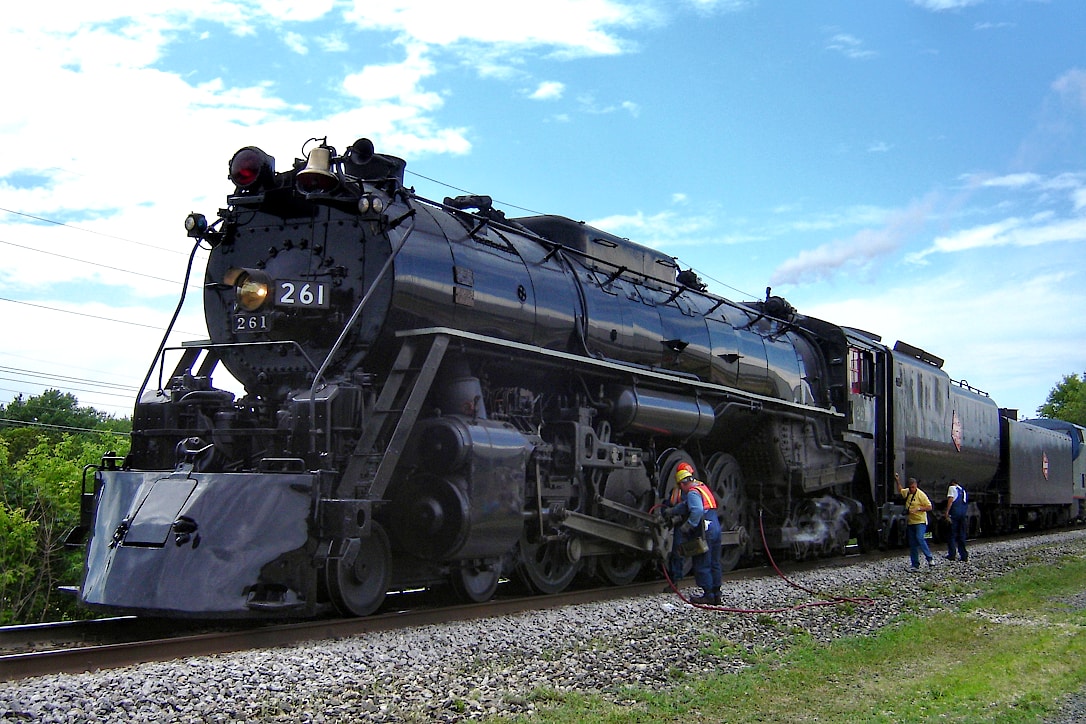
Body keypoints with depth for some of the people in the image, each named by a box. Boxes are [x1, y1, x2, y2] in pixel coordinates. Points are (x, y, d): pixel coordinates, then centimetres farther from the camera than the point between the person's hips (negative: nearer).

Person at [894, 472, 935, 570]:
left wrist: (918, 508, -20)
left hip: (920, 521, -7)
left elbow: (929, 507, -10)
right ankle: (915, 565, 10)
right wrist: (897, 481, 21)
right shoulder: (907, 492, 9)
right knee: (912, 544, 6)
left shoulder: (921, 494, -10)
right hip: (910, 522, 7)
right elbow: (900, 491, 33)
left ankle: (930, 559, -17)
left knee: (920, 538, -26)